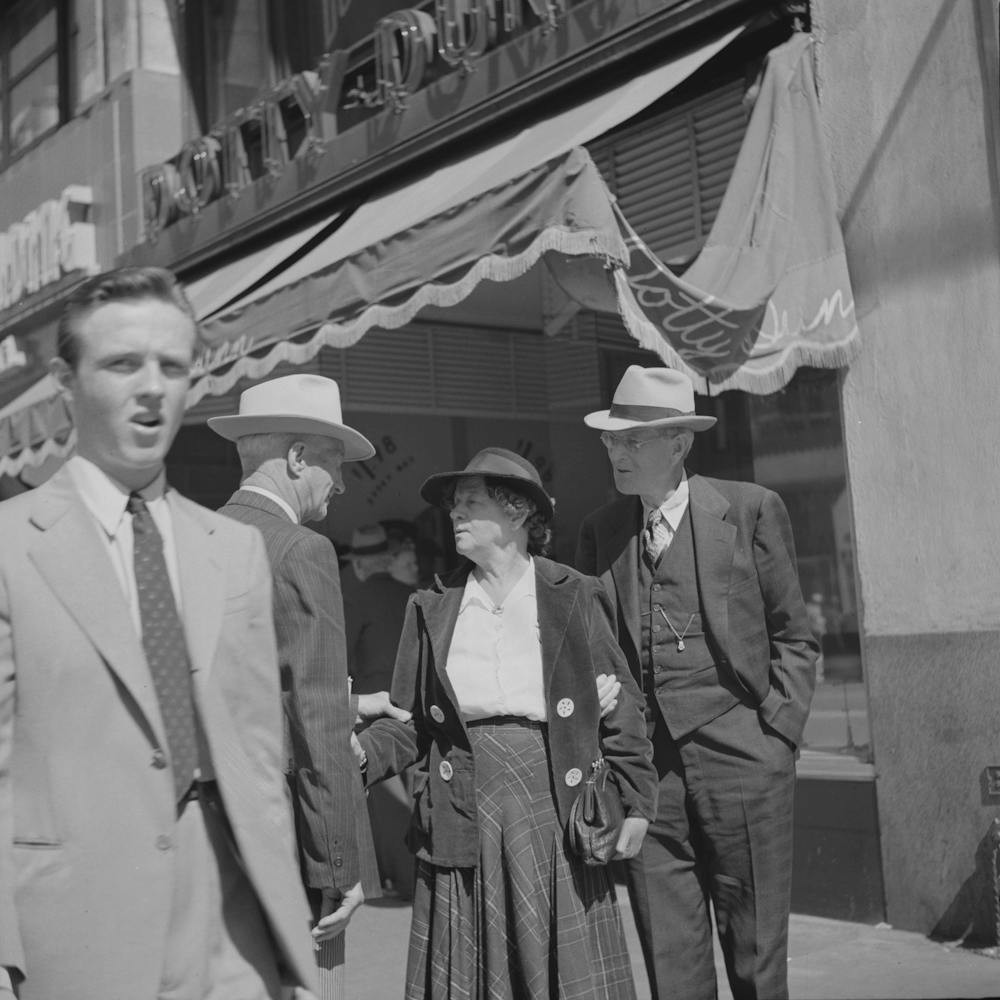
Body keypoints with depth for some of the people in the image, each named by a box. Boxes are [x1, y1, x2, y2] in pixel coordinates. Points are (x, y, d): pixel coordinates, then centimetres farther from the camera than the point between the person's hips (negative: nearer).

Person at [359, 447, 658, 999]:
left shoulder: (574, 596, 1)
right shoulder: (432, 608, 7)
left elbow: (620, 707, 3)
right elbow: (411, 721, 7)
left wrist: (635, 803, -1)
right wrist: (363, 752, -10)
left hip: (552, 805, -2)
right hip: (463, 819, 2)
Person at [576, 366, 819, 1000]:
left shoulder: (751, 509, 1)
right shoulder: (601, 531, 10)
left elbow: (794, 638, 3)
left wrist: (777, 732, -5)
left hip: (739, 760, -3)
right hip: (646, 765, 3)